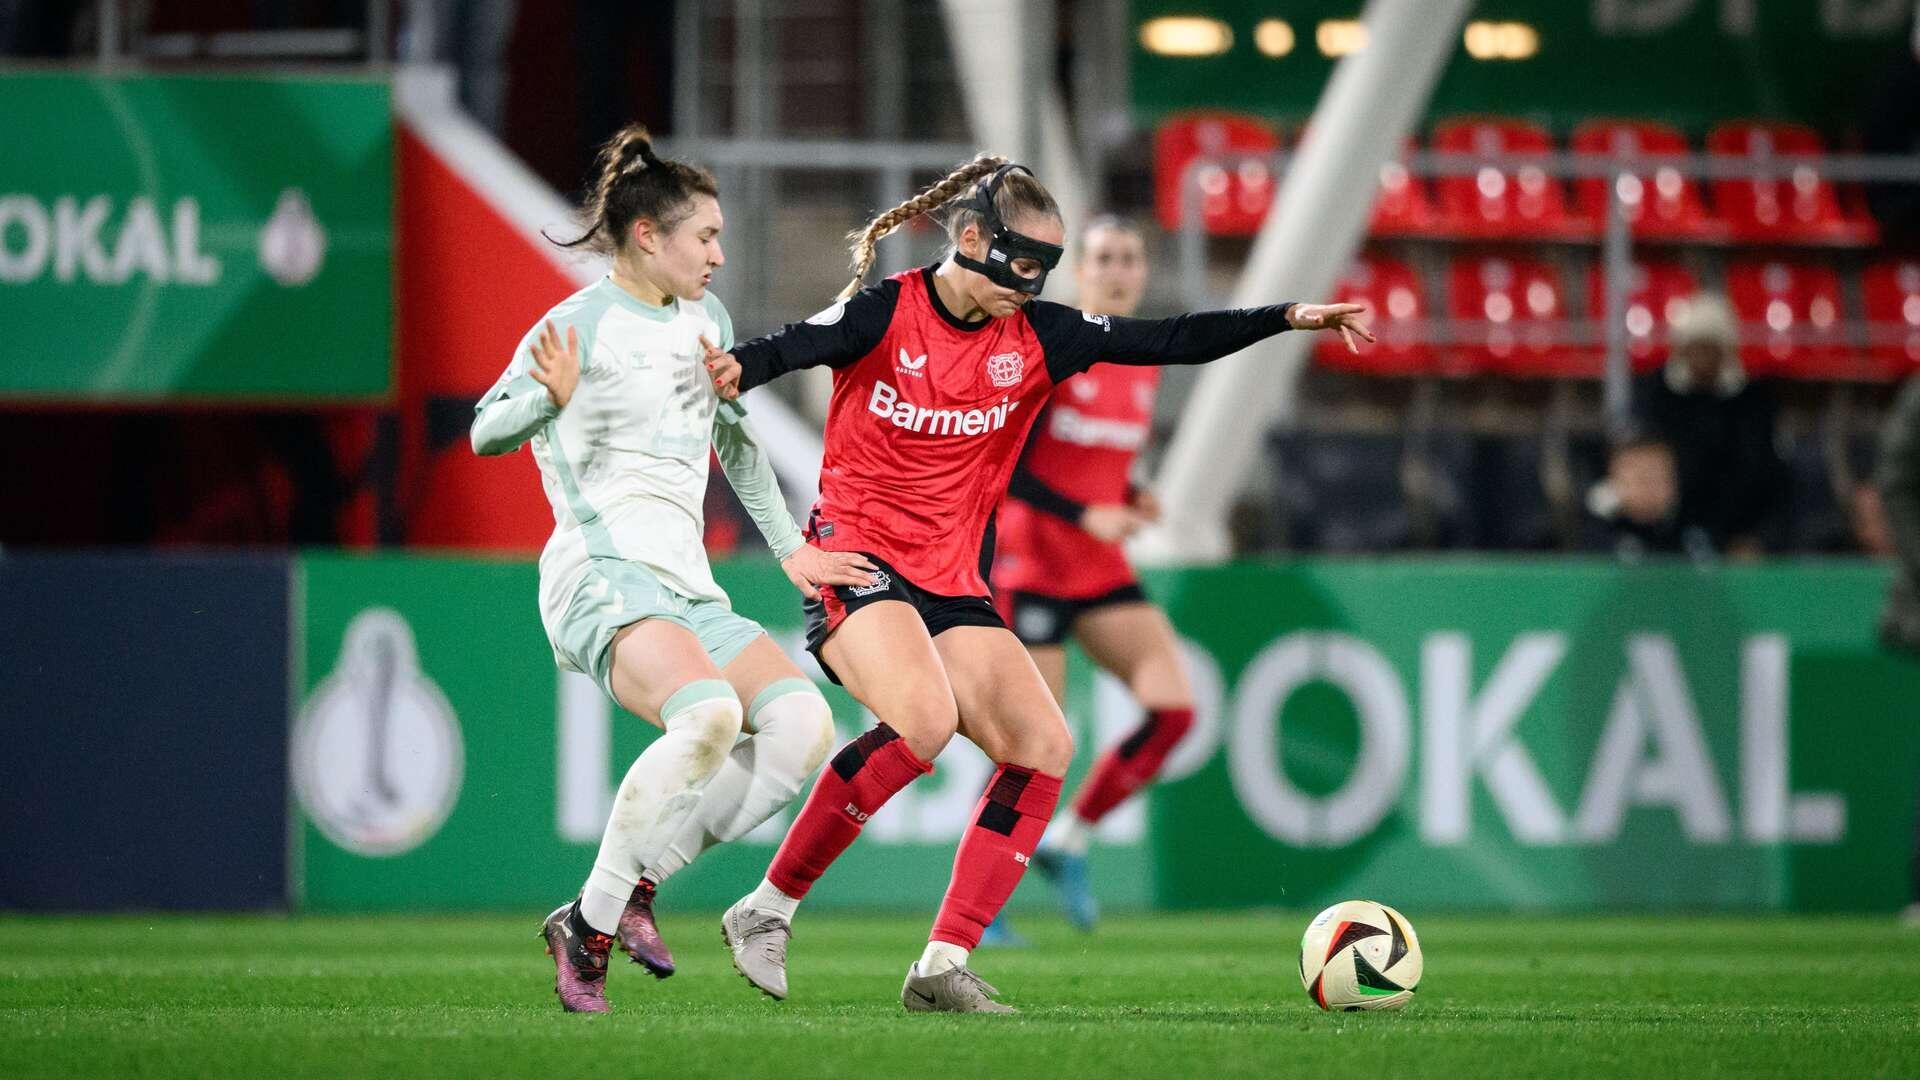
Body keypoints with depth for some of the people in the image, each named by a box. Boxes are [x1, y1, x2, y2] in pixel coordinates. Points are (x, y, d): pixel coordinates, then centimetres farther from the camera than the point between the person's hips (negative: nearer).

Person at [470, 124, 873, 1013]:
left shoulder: (705, 317, 18)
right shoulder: (581, 323, -5)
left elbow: (735, 440, 33)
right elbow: (488, 432, -15)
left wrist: (789, 549, 30)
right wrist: (553, 398, -35)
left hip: (687, 588, 8)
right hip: (603, 579, -8)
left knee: (804, 724, -12)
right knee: (708, 714, -33)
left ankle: (637, 883, -3)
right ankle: (589, 926, -21)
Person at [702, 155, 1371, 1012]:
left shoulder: (1035, 338, 6)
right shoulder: (886, 313, -8)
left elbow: (1169, 341, 6)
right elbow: (798, 345, -26)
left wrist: (1290, 318, -1)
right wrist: (738, 368, -49)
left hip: (951, 586, 7)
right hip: (857, 559, -7)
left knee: (1042, 745, -8)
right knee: (923, 720, -31)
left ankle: (943, 967, -7)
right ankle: (768, 909, -19)